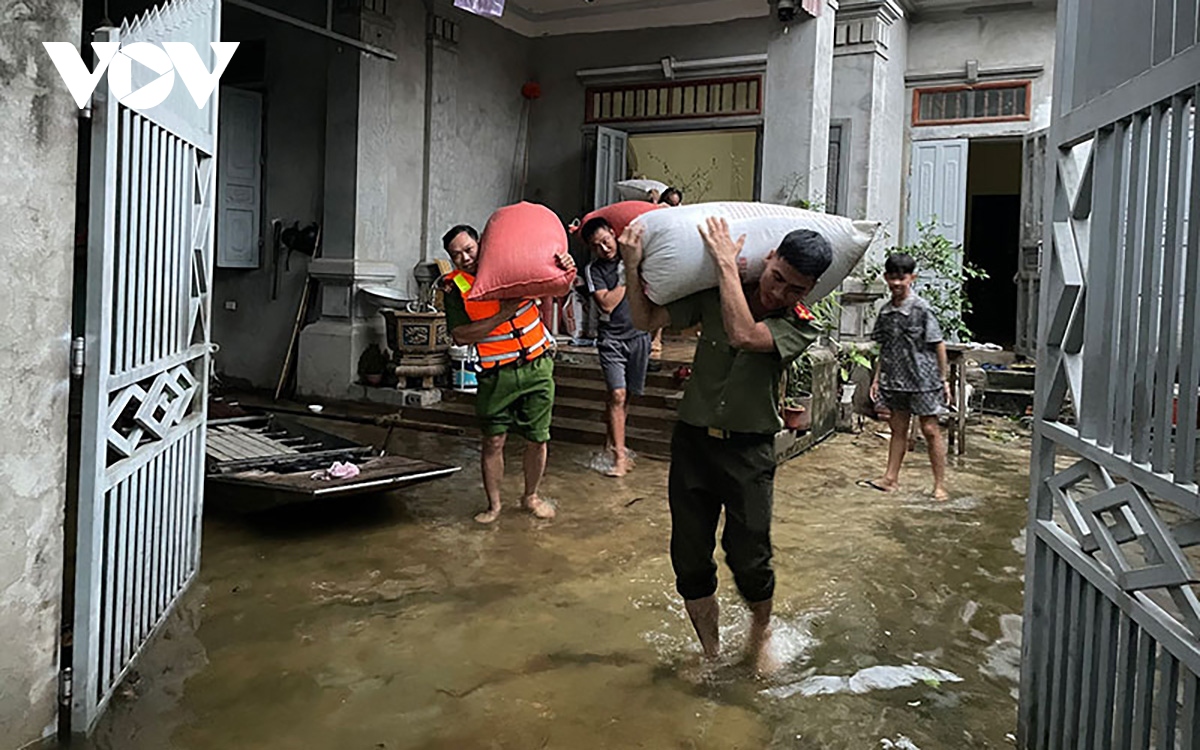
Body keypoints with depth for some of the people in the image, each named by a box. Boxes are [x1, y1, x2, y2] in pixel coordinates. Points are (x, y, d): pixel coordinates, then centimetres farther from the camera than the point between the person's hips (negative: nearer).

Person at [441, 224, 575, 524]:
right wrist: (502, 315, -20)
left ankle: (531, 497, 28)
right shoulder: (455, 287, -5)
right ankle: (493, 504, 18)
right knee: (493, 441, 0)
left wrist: (566, 268, -14)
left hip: (538, 365, 1)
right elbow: (460, 336, -14)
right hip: (498, 373, -1)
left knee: (537, 439, 7)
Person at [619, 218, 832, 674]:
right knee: (690, 559, 6)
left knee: (749, 560, -2)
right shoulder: (715, 294, -1)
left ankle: (761, 633, 32)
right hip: (693, 440, 2)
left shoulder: (801, 327, -9)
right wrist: (632, 266, -14)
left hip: (749, 451, -2)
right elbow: (647, 320, 0)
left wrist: (727, 264, -19)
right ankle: (710, 651, 28)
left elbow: (743, 334, -27)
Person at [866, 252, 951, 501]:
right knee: (898, 427, 13)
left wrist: (944, 379, -7)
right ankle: (891, 478, 21)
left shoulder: (921, 308, -11)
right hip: (895, 379, 5)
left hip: (923, 378, -5)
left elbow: (938, 344, -8)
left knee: (930, 429, 1)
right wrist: (877, 378, 11)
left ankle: (940, 484, 8)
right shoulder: (886, 312, 5)